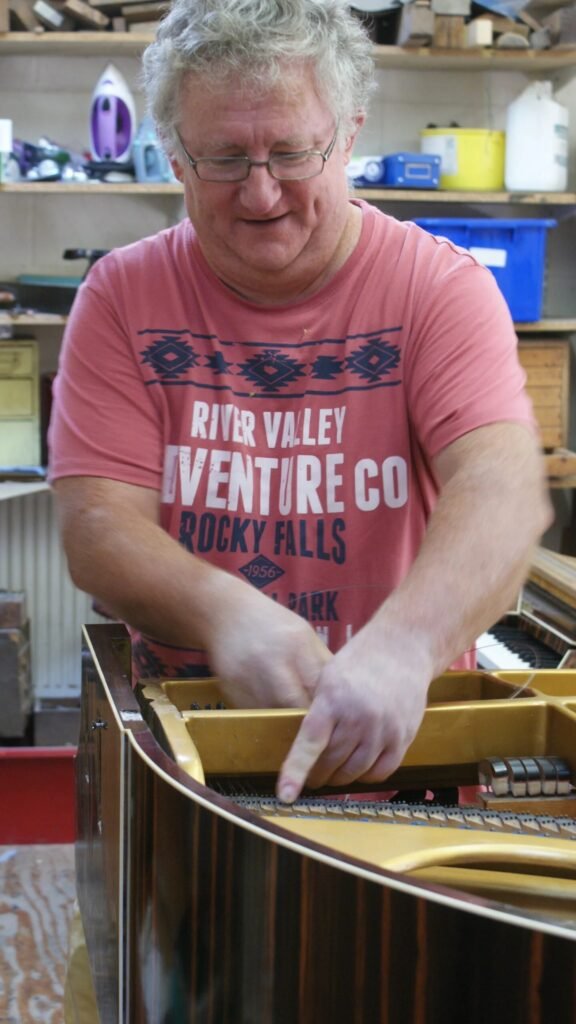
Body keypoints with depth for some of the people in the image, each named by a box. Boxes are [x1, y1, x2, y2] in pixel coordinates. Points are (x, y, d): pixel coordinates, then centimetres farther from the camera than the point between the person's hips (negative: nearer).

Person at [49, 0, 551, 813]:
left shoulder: (442, 287, -4)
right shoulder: (123, 296, 1)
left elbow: (503, 486, -19)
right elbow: (96, 530, -7)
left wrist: (403, 644, -38)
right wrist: (224, 612, -27)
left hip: (404, 741, -1)